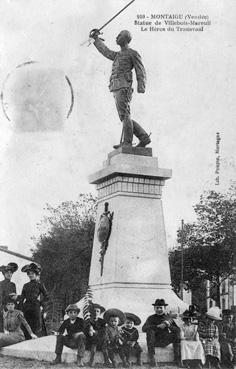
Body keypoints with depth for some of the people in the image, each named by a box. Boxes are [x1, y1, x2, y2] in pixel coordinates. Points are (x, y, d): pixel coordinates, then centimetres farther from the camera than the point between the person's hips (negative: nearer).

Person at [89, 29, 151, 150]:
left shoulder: (133, 54, 6)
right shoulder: (118, 55, 29)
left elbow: (141, 72, -2)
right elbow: (106, 51, 46)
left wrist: (141, 87, -16)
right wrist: (96, 39, 51)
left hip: (123, 87, -8)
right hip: (116, 90, 8)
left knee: (124, 115, -15)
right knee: (125, 117, 2)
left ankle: (127, 142, -20)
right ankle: (144, 138, 2)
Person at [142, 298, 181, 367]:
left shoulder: (168, 318, 12)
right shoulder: (151, 318, 7)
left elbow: (177, 330, 5)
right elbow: (144, 328, -12)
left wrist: (169, 326, -15)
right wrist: (158, 326, -21)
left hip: (165, 341, 1)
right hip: (155, 342, -1)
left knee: (176, 335, -22)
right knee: (150, 330, -29)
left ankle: (177, 358, -21)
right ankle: (151, 357, -31)